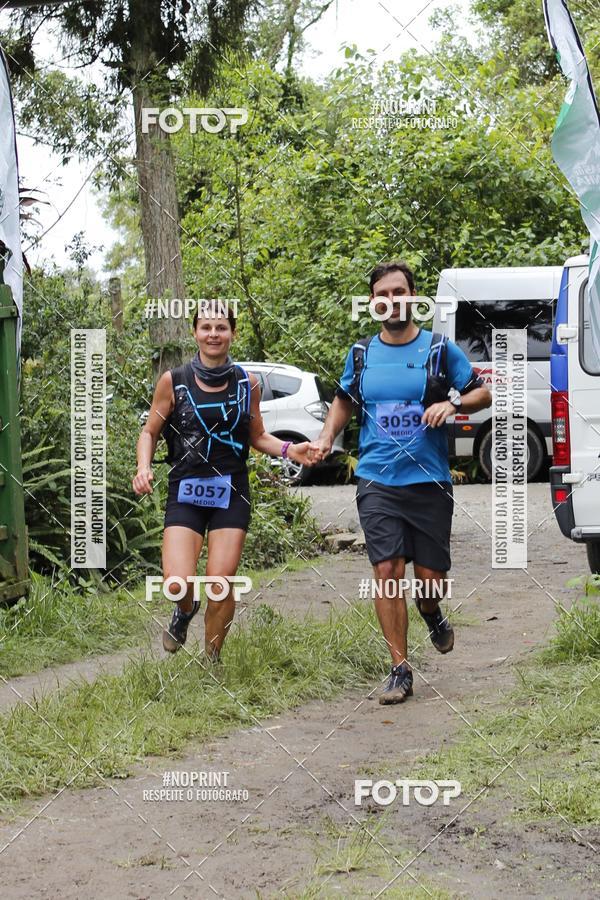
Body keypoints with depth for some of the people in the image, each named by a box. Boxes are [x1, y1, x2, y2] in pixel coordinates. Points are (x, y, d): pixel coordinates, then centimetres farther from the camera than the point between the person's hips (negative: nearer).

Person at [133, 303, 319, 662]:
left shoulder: (247, 383, 4)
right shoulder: (173, 381, -1)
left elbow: (257, 436, 15)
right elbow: (150, 432, 8)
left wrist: (290, 450, -3)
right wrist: (144, 467, -10)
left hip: (231, 494, 1)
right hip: (186, 491, -1)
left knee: (221, 586, -4)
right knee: (178, 583, -15)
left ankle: (212, 660, 19)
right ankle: (184, 612, 23)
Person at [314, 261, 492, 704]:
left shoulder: (439, 349, 1)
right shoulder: (362, 353, 8)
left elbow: (483, 393, 6)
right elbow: (344, 401, 23)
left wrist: (452, 403, -14)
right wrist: (327, 437, 6)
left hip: (430, 481, -1)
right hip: (377, 481, 1)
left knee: (431, 578, 2)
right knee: (387, 572, -8)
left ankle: (431, 615, 40)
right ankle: (401, 670, 0)